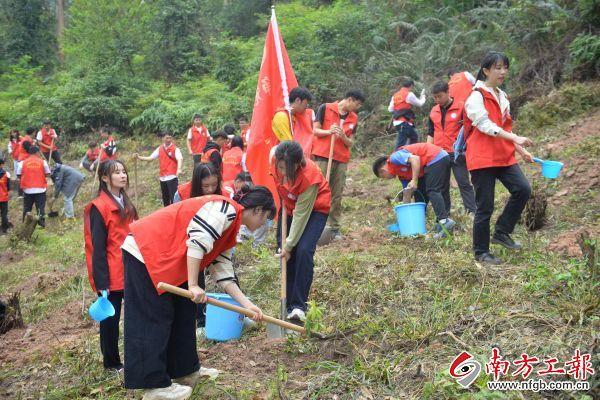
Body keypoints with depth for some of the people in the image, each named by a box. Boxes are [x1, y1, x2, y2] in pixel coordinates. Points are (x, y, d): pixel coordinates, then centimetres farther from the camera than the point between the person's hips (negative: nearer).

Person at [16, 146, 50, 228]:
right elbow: (48, 174, 0)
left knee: (27, 208, 13)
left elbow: (18, 175, 3)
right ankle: (41, 223, 6)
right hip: (40, 189, -1)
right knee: (41, 207, 6)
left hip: (27, 190, 1)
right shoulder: (42, 162, -4)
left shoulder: (22, 163, -3)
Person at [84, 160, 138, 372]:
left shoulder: (125, 204, 11)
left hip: (129, 273, 7)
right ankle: (111, 362, 21)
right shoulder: (99, 207, -13)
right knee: (110, 318, 7)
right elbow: (98, 247, -15)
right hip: (111, 275, -7)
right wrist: (101, 282, -17)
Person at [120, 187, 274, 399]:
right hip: (144, 251, -10)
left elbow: (222, 270, 16)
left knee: (183, 313, 15)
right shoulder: (227, 209, -15)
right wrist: (193, 285, -20)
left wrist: (246, 303, 11)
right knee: (153, 320, -5)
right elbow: (196, 243, -24)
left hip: (164, 260, 10)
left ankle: (185, 371, 27)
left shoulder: (229, 227, 17)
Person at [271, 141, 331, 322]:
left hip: (314, 208, -6)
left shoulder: (309, 176, -38)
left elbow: (301, 214, -29)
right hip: (289, 204, 6)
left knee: (303, 251, -21)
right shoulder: (275, 157, -25)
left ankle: (299, 306, -12)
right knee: (283, 248, -1)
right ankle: (289, 304, 9)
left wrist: (289, 244, -22)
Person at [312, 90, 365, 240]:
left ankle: (335, 228, 10)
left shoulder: (354, 118, 13)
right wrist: (329, 131, -18)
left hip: (342, 160, 4)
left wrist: (343, 136, -9)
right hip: (323, 157, -4)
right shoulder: (325, 108, 0)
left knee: (337, 195, 5)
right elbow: (316, 131, 0)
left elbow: (350, 143, 13)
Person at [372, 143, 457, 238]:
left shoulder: (394, 158, -4)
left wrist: (414, 181, -19)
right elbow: (407, 194, 26)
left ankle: (444, 221, -24)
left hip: (436, 158, -10)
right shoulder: (400, 171, 22)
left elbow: (415, 158, -20)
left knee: (432, 191, -14)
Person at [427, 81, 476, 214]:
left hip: (456, 153, -5)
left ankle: (472, 211, -1)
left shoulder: (461, 107, -4)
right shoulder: (433, 111, 11)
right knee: (442, 185, 9)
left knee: (463, 183, -4)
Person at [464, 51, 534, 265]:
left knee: (523, 189, -12)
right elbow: (486, 126, -20)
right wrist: (515, 138, -28)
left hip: (504, 157, 7)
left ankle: (502, 232, 6)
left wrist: (520, 150, 19)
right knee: (485, 207, -2)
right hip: (482, 158, -7)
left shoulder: (503, 97, 17)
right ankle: (481, 252, 13)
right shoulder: (476, 97, -8)